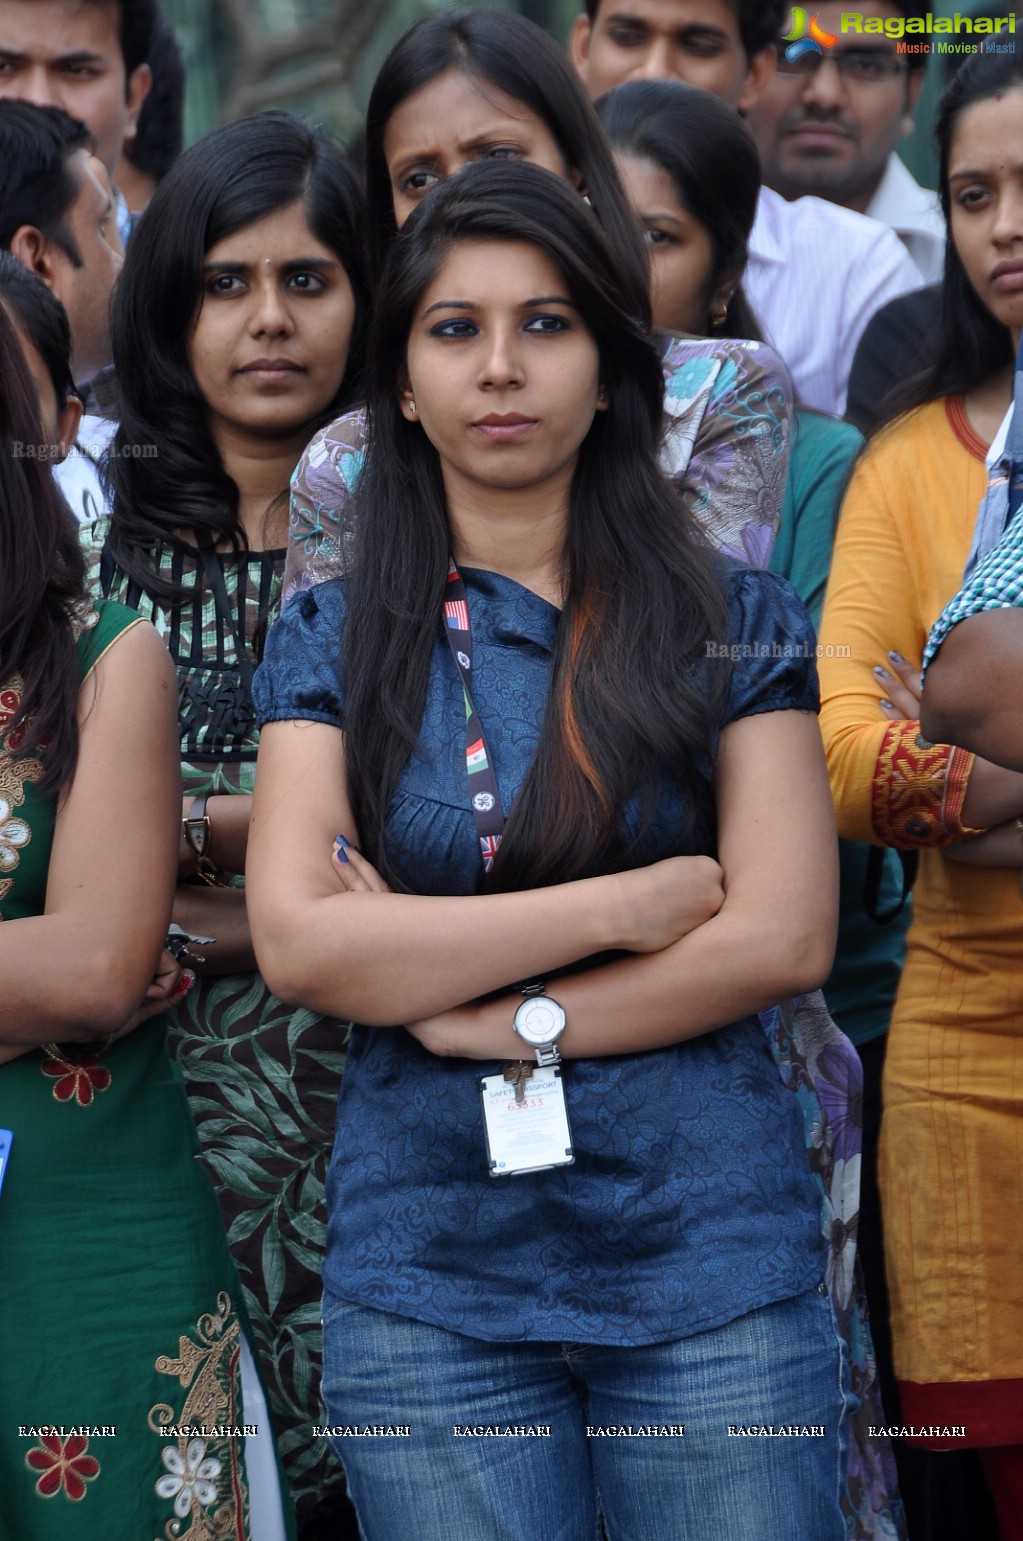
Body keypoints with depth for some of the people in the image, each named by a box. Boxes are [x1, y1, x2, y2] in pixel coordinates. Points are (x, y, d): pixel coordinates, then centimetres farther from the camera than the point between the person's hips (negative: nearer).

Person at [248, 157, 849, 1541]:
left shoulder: (734, 623, 4)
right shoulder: (333, 643, 6)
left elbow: (785, 938, -4)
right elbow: (298, 943, -7)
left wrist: (498, 1020, -9)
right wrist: (623, 906, -10)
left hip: (710, 1258, 0)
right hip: (425, 1263, 1)